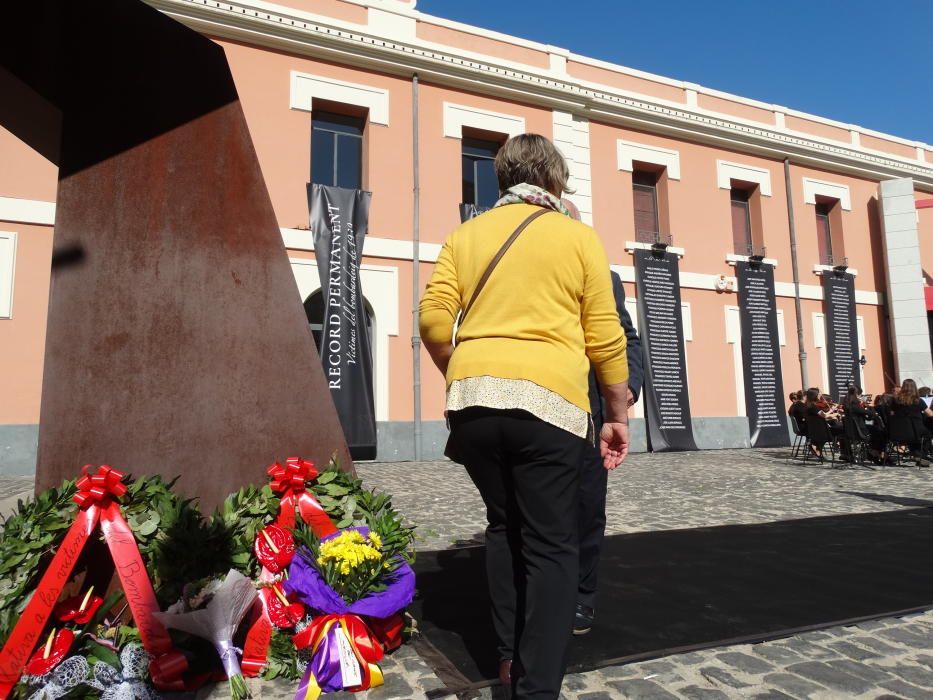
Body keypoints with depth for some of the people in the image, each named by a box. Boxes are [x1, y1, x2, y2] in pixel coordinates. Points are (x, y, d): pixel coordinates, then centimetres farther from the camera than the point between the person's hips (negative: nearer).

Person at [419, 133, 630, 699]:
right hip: (547, 401, -3)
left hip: (474, 399, 4)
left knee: (504, 525, 21)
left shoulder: (466, 235, 14)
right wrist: (619, 415, 13)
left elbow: (433, 318, 3)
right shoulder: (579, 237, 8)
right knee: (551, 545, 7)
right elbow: (606, 337, 4)